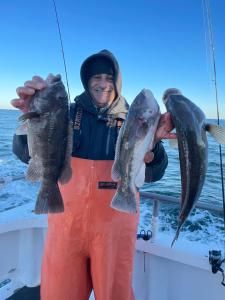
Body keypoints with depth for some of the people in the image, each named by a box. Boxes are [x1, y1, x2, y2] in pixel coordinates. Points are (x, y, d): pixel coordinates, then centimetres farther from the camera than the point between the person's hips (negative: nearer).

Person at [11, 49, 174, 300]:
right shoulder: (68, 113, 1)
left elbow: (152, 175, -7)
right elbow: (28, 154, -9)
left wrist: (154, 142, -27)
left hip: (115, 227, 0)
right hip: (67, 223, 1)